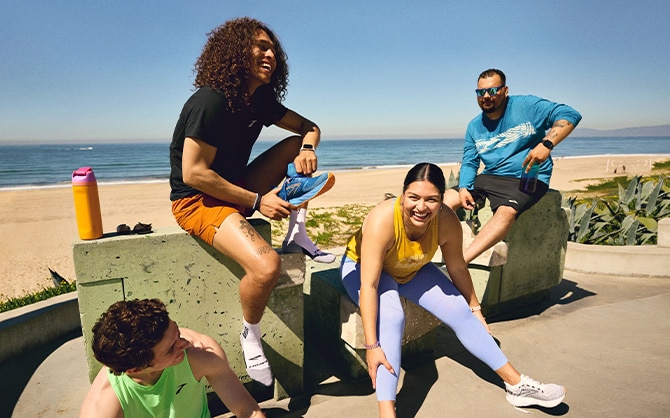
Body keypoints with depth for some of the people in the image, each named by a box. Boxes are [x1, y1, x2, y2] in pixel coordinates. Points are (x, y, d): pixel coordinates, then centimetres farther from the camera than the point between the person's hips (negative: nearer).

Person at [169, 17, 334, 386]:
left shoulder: (260, 99, 3)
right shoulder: (211, 102, -21)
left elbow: (308, 127, 13)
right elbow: (193, 173, -24)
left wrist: (308, 149, -12)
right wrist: (257, 201, -21)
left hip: (237, 189, 8)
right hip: (197, 201, -8)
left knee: (297, 145, 2)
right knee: (266, 265, -31)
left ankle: (297, 234, 2)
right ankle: (250, 336, 0)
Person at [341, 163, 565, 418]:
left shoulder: (447, 221, -24)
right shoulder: (382, 219, -38)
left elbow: (457, 267, -6)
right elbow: (369, 285, -38)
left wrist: (474, 308, 6)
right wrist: (372, 346, -39)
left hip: (412, 270, 4)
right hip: (362, 267, -4)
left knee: (461, 313, -5)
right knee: (391, 316, -32)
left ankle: (517, 385, 11)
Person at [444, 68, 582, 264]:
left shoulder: (526, 106, -5)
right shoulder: (474, 126, 10)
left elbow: (570, 114, -12)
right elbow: (469, 162, 8)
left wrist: (546, 144, -29)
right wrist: (463, 188, -12)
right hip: (490, 177, 6)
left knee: (506, 211, -35)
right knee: (447, 199, -10)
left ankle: (460, 262, -42)